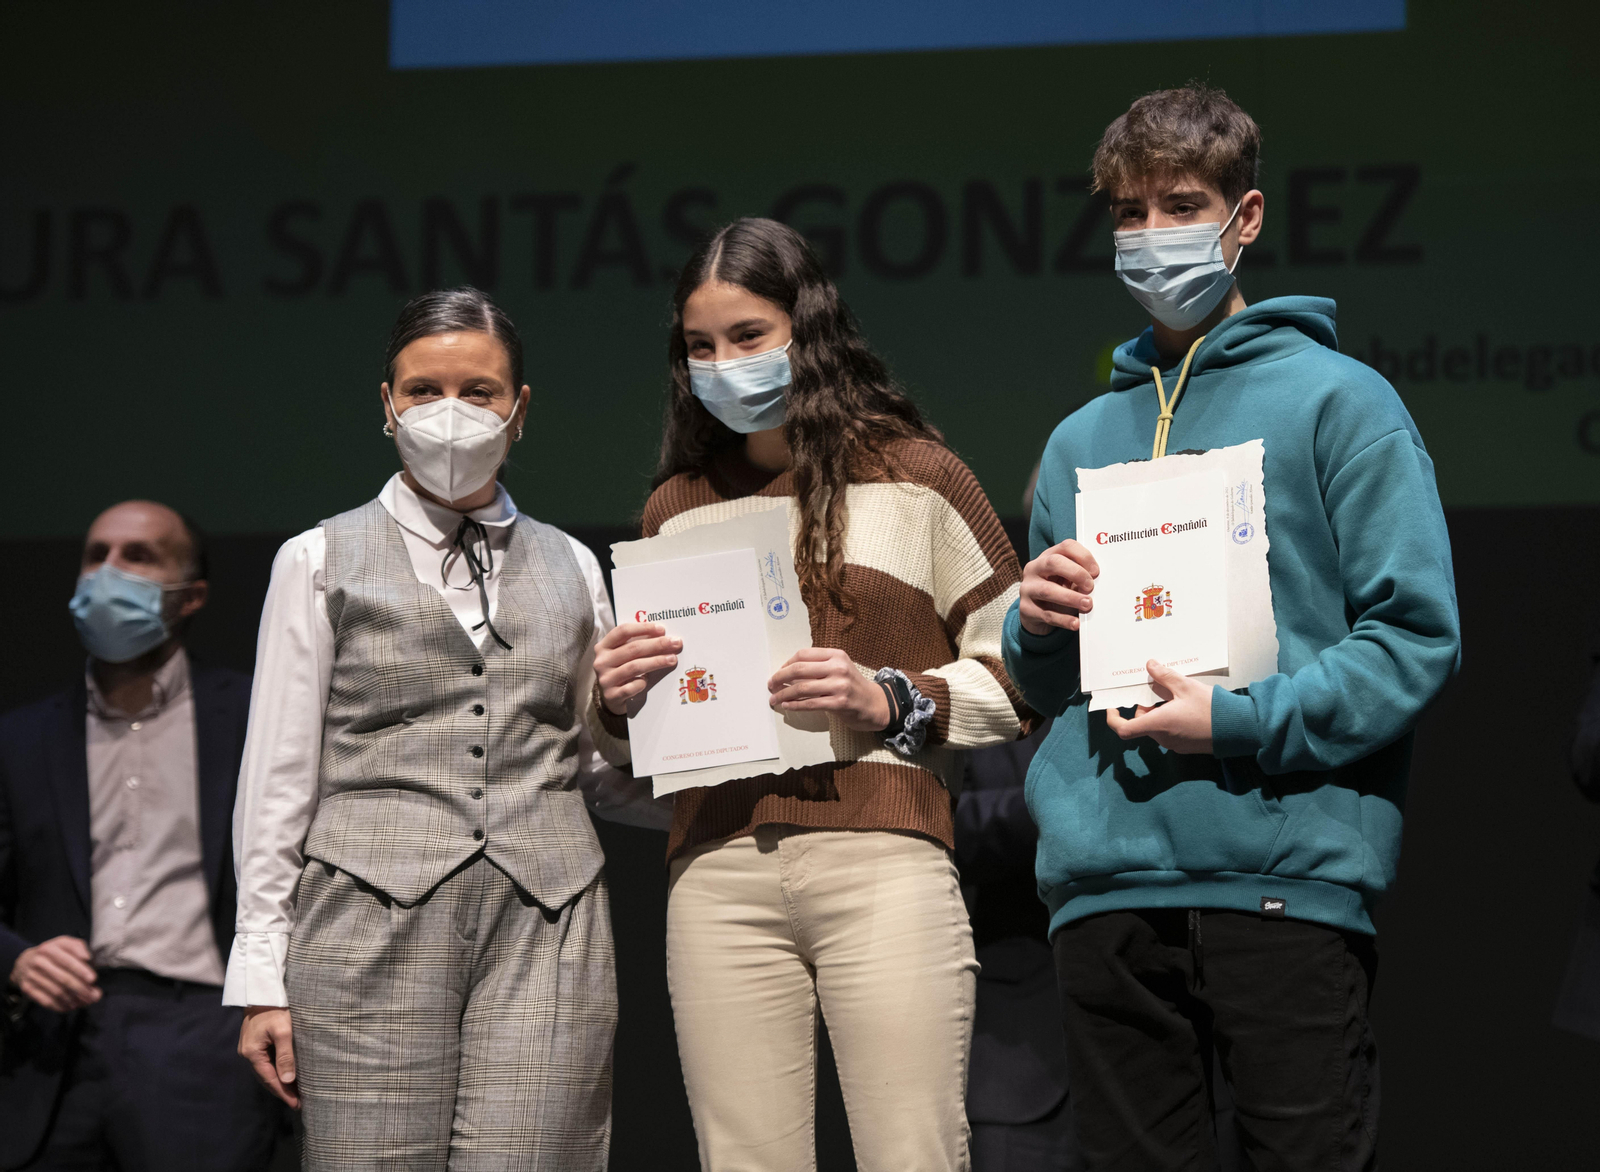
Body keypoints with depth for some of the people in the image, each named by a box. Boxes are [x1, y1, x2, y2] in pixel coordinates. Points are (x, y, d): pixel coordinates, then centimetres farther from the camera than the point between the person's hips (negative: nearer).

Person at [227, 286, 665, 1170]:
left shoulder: (572, 569, 17)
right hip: (376, 923, -2)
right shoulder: (321, 563, 10)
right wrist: (262, 975, 1)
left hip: (545, 930, 2)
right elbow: (277, 775, 7)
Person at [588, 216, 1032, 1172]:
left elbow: (1017, 676, 7)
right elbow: (641, 748, 28)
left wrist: (894, 701, -9)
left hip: (882, 861, -3)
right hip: (719, 872, 3)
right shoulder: (678, 509, 20)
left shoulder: (916, 476, 10)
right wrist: (618, 705, 5)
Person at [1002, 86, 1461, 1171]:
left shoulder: (1337, 401, 4)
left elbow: (1418, 636, -6)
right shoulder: (1082, 440, 21)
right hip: (1104, 894, 5)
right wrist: (1039, 626, 3)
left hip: (1287, 875, -5)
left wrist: (1243, 723, -15)